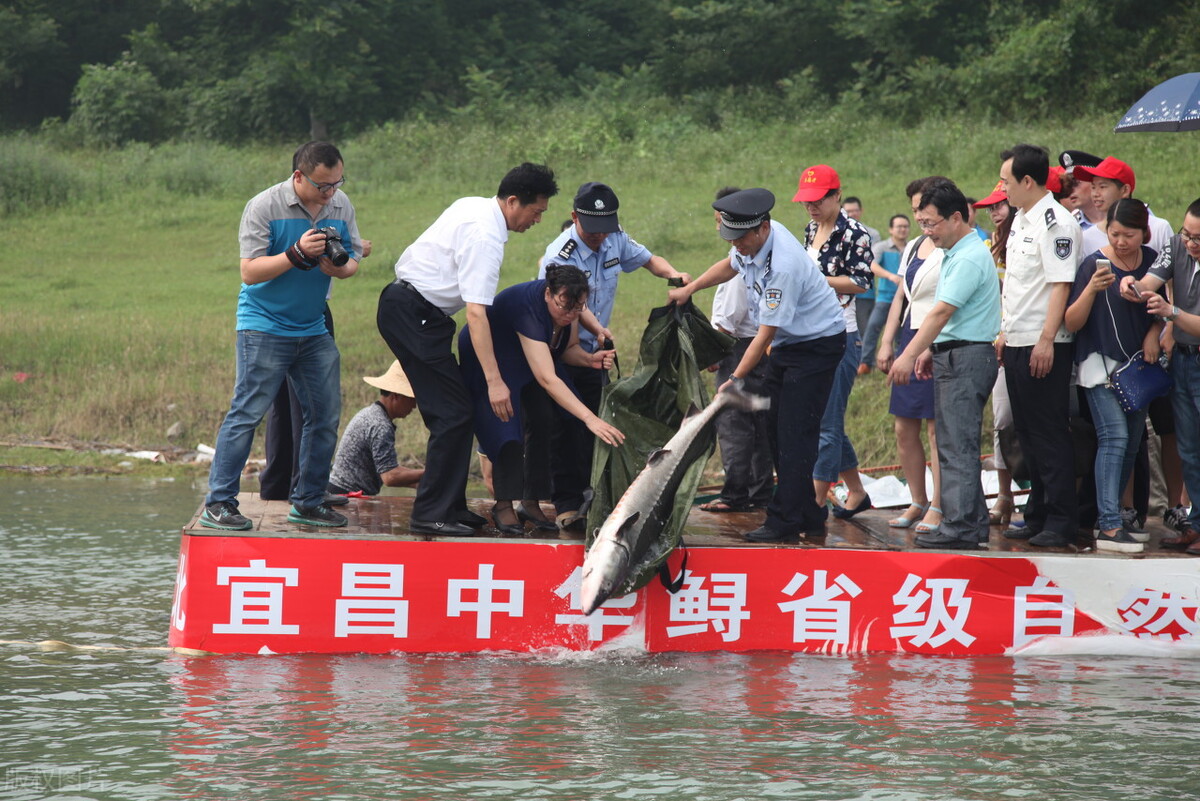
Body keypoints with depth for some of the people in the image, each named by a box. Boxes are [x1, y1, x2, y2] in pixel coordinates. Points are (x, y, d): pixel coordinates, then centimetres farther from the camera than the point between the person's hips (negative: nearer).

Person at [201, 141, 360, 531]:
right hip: (265, 326, -6)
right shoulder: (264, 207, -13)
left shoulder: (341, 205, 4)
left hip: (314, 328, 6)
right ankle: (218, 503, -7)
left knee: (326, 414, 6)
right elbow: (250, 271, -16)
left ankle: (308, 501, 18)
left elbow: (353, 259, 10)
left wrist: (340, 267, -14)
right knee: (248, 412, -10)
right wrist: (297, 254, -28)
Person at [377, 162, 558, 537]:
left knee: (452, 411, 12)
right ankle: (431, 513, -12)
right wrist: (494, 381, -32)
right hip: (413, 315, -10)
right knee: (454, 413, -12)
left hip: (403, 301, 10)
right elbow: (476, 313, -29)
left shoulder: (473, 206, 8)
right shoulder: (485, 236, -22)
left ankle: (449, 506, 16)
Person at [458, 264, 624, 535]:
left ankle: (530, 502, -2)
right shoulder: (528, 307, -42)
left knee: (547, 425, -10)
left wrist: (589, 359, -29)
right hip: (485, 362, -7)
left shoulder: (568, 302, -20)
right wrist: (590, 418, -57)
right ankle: (503, 506, -13)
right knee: (508, 429, -24)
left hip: (523, 365, 7)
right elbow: (547, 380, -49)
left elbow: (568, 349, -4)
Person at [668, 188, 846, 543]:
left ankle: (785, 522, -13)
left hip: (818, 343, -10)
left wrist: (736, 379, -25)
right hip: (786, 342, 10)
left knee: (794, 432, -13)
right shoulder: (751, 241, -5)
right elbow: (730, 265, 22)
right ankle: (811, 519, 15)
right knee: (776, 430, 9)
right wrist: (690, 289, 15)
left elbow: (766, 333, -27)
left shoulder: (783, 265, -32)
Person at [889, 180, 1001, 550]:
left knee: (957, 446, -12)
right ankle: (974, 522, 15)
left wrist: (909, 355, -20)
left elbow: (942, 312, -20)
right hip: (951, 355, 11)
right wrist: (930, 350, 23)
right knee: (954, 445, 12)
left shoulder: (970, 258, -16)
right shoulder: (955, 254, 17)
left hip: (967, 357, -11)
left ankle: (960, 527, -13)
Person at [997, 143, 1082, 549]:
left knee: (1050, 435, -5)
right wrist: (1005, 332, 19)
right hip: (1017, 344, 9)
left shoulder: (1055, 222, -14)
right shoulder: (1021, 220, 15)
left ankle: (1060, 523, -2)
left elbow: (1061, 284, -20)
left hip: (1044, 347, -9)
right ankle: (1037, 515, 21)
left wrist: (1046, 340, -23)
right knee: (1028, 434, 13)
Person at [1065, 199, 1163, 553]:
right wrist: (1091, 289, -26)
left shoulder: (1152, 261, 4)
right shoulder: (1094, 264, -9)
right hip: (1101, 362, -6)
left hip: (1137, 364, 6)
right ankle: (1109, 528, -22)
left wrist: (1154, 333, 0)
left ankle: (1109, 518, 17)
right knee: (1114, 437, -17)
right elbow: (1072, 323, -10)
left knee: (1131, 445, 7)